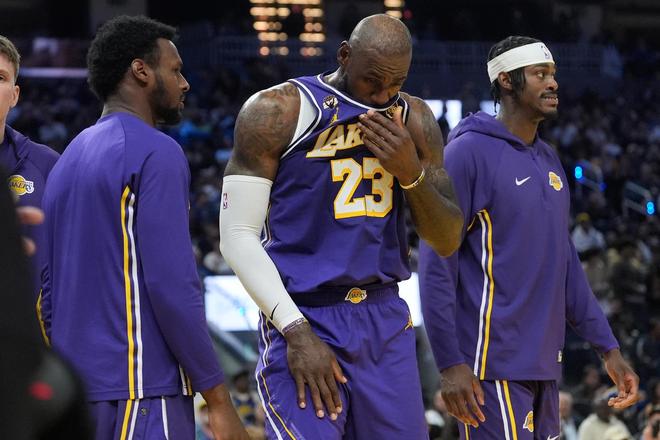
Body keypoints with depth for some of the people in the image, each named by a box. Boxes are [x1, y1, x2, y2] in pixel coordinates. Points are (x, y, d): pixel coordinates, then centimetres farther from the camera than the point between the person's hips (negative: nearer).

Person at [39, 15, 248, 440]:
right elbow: (173, 286, -17)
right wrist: (219, 401, -13)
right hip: (141, 393, -9)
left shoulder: (68, 160, 17)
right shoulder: (156, 154, -9)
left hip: (75, 391, 9)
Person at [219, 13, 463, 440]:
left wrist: (412, 173, -10)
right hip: (304, 320, -5)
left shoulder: (414, 120, 8)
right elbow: (238, 235, -8)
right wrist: (296, 332, -16)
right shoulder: (279, 111, -6)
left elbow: (447, 242, 10)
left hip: (386, 321, 5)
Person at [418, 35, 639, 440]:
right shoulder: (469, 152, -9)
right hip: (494, 366, -8)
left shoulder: (549, 161, 15)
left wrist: (609, 348, 16)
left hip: (545, 366, 8)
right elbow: (436, 264, -12)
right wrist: (450, 364, -18)